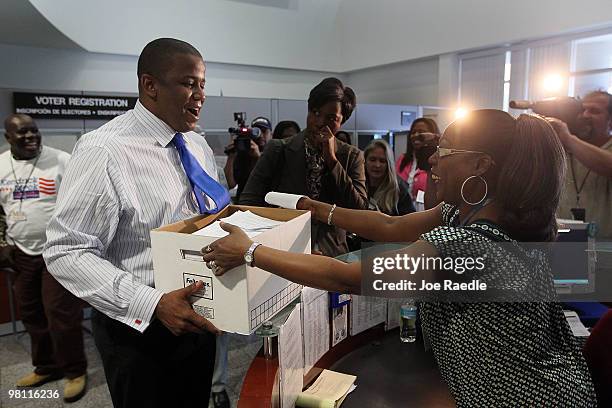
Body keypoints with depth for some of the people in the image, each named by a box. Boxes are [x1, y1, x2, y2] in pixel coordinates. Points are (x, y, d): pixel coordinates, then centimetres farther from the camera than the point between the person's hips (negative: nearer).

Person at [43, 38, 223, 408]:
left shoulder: (198, 146, 4)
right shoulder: (104, 152, -20)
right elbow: (67, 253, -22)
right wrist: (152, 304, -31)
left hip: (197, 316, 7)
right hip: (139, 327, -7)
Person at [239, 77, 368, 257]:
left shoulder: (352, 157, 6)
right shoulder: (278, 150, 2)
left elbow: (360, 210, -3)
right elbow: (249, 201, 0)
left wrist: (331, 160, -8)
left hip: (331, 254, 1)